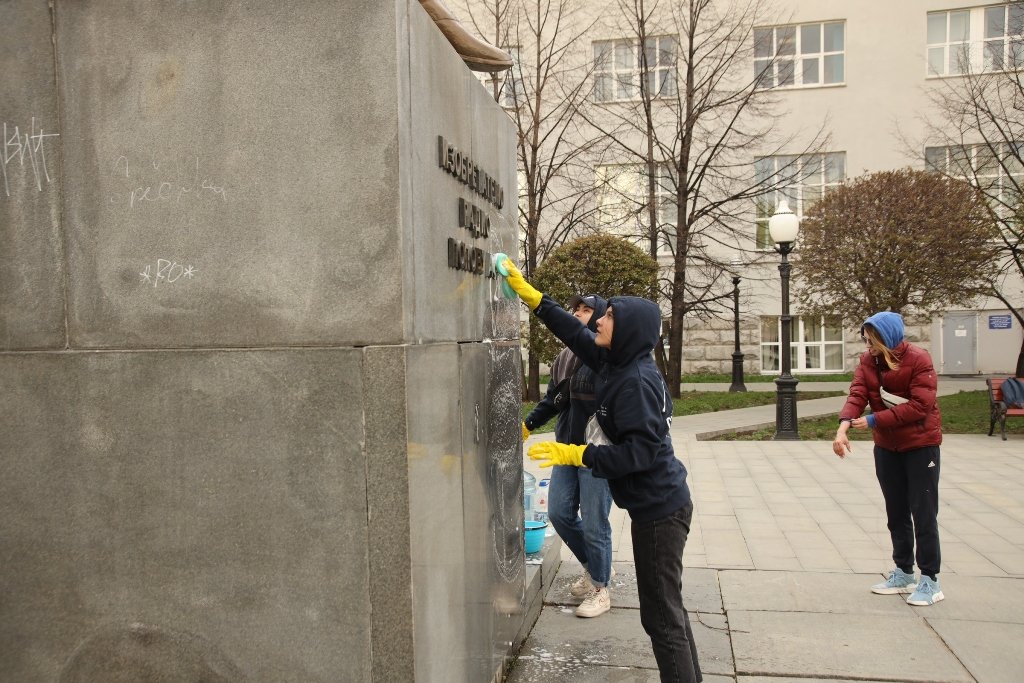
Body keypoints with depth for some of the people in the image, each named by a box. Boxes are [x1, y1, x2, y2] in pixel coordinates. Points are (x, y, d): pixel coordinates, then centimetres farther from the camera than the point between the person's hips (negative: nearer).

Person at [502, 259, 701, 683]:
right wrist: (529, 294, 12)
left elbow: (639, 452, -27)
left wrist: (576, 454, -28)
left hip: (660, 510, -10)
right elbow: (575, 334, 12)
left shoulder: (636, 382, -22)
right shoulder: (619, 365, 4)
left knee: (661, 616, 1)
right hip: (657, 505, 10)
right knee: (667, 608, 22)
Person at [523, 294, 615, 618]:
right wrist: (527, 425, 8)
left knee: (594, 523, 3)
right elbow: (551, 400, 15)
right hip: (566, 449, 7)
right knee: (559, 512, 12)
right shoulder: (564, 357, 7)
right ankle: (593, 567, 37)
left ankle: (600, 589, 25)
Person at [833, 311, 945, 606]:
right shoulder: (867, 361, -2)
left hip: (920, 445, -5)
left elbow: (921, 405, -24)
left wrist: (874, 420, -27)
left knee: (923, 514, -1)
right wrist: (843, 427, -31)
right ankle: (903, 573, 26)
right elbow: (857, 395, -14)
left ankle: (930, 581, 10)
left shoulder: (918, 360, -18)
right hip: (886, 447, 6)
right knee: (896, 513, 14)